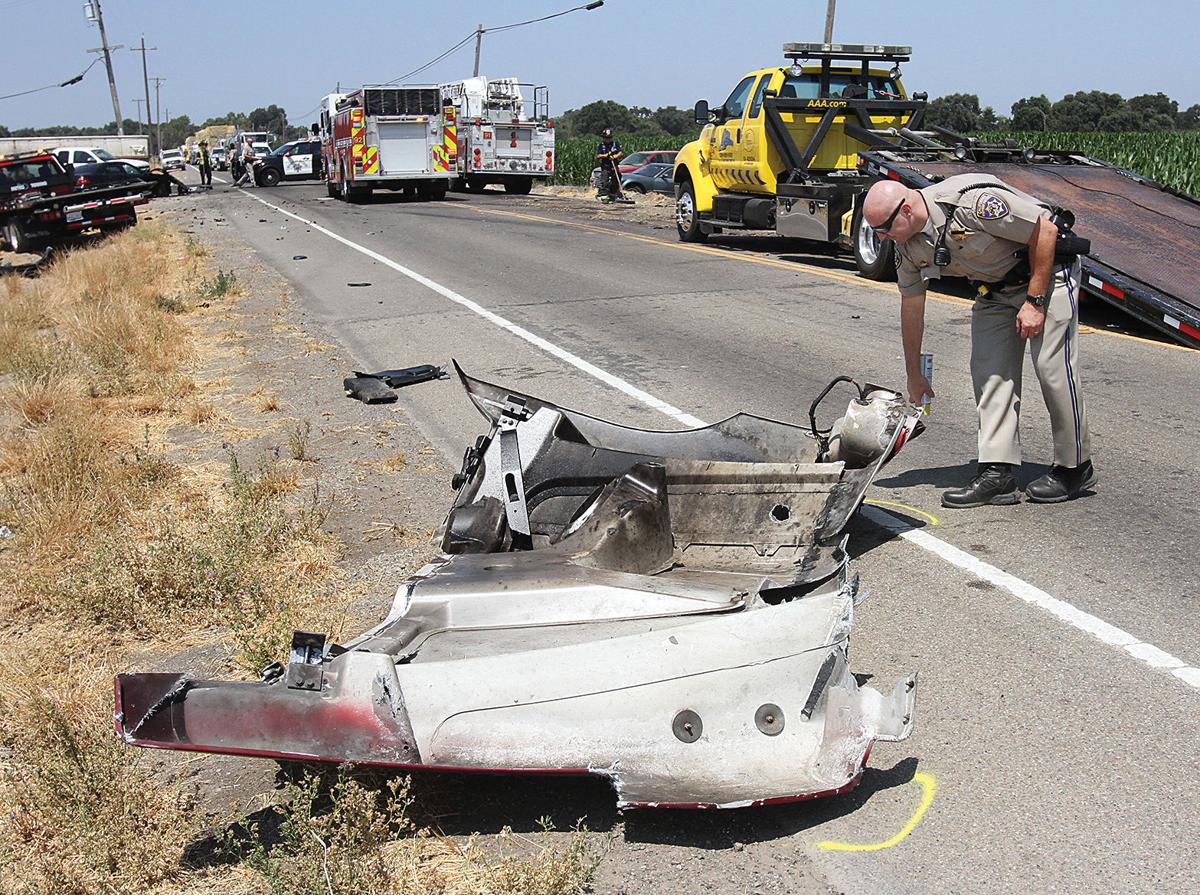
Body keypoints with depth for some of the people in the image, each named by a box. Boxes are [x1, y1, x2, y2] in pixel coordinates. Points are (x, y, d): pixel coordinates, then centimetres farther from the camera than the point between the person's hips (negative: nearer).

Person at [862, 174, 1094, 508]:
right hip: (994, 287, 7)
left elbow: (1045, 230, -24)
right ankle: (997, 473, -5)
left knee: (1052, 366, -11)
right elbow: (911, 308, 5)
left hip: (1046, 270, -7)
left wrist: (1035, 301, -22)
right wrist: (914, 376, 12)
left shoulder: (971, 202, -33)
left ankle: (1075, 467, 5)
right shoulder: (907, 245, -8)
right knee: (988, 372, -4)